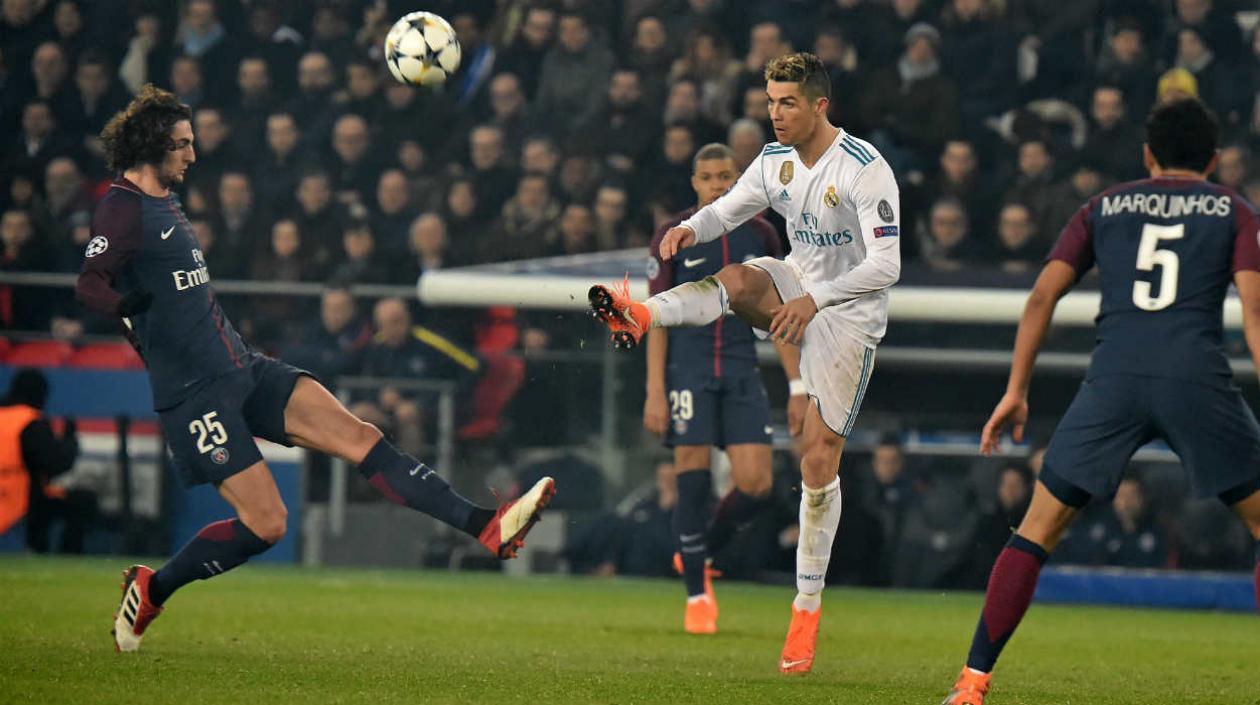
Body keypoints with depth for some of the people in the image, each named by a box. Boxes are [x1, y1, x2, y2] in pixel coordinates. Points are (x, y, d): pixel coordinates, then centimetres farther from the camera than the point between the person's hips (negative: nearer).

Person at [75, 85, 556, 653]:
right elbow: (89, 284, -29)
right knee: (265, 524, -10)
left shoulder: (160, 201, 16)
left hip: (243, 370, 9)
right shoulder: (122, 209, -13)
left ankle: (488, 527, -13)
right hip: (196, 393, -9)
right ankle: (150, 590, 11)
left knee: (359, 437, -5)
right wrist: (126, 303, -46)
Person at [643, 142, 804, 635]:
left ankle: (700, 554, 19)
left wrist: (797, 387, 6)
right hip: (688, 368, -3)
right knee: (693, 479, -9)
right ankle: (697, 594, 2)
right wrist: (655, 391, -8)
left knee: (755, 484, -8)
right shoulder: (672, 236, 0)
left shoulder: (760, 236, 7)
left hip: (741, 371, 3)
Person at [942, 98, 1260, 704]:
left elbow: (1044, 294, 13)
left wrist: (1016, 391, 15)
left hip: (1114, 379, 1)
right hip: (1198, 376, -1)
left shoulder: (1105, 206, 22)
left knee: (1038, 529, 9)